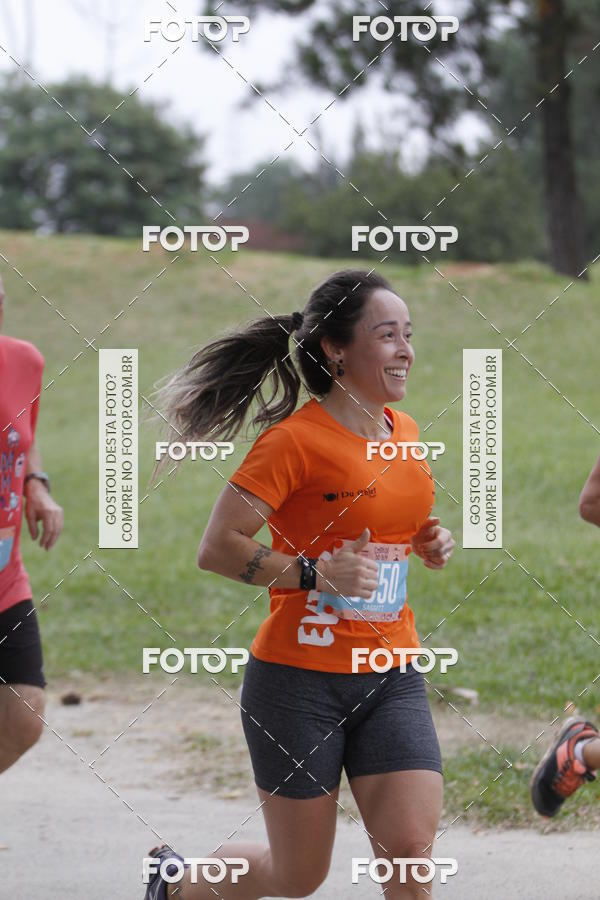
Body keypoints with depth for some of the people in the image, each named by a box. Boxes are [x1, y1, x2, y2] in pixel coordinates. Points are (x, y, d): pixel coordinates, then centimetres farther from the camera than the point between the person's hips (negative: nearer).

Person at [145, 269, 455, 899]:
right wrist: (316, 573, -23)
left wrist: (428, 542, 7)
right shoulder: (296, 439, -13)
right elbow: (216, 548, -14)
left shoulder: (402, 431, 10)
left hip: (391, 678, 6)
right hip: (299, 679, -6)